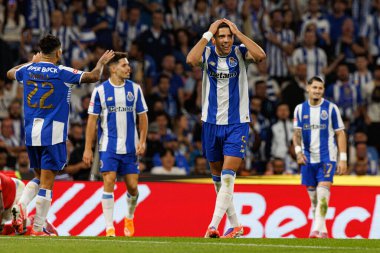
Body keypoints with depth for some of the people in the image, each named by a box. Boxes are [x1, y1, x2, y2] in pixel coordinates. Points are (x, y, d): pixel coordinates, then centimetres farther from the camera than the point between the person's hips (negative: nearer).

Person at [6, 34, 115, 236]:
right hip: (52, 135, -5)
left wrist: (32, 61, 40)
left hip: (31, 134, 5)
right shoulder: (62, 73, -10)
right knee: (47, 182, -1)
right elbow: (93, 76, -12)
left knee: (40, 177, 20)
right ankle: (38, 228, -1)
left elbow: (10, 73, 28)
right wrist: (102, 62, 8)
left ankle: (20, 205, -5)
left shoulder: (28, 70, 5)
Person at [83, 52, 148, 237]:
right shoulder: (100, 90, -3)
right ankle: (109, 228, -8)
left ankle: (129, 218, 31)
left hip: (130, 147, 2)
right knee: (109, 183, -12)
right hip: (108, 147, -2)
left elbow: (142, 116, 10)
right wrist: (88, 148, -4)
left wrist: (142, 141, -2)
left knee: (132, 186, 3)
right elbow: (92, 120, 0)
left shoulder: (135, 89, 4)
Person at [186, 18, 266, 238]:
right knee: (218, 178, 10)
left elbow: (261, 56, -26)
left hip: (237, 124, -3)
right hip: (211, 123, 3)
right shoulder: (208, 53, -2)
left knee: (228, 177, -14)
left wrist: (238, 32, -19)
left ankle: (213, 226, -19)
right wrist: (208, 33, -19)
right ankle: (235, 225, 22)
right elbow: (191, 60, -24)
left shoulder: (239, 53, -4)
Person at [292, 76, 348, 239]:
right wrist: (298, 151, -9)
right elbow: (297, 133, 10)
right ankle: (321, 229, 17)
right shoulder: (300, 109, 6)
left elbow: (340, 134, 0)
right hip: (308, 158, 4)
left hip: (327, 157, -4)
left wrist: (343, 159, -5)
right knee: (312, 194, 6)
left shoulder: (331, 108, -2)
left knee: (323, 191, -18)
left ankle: (319, 228, -23)